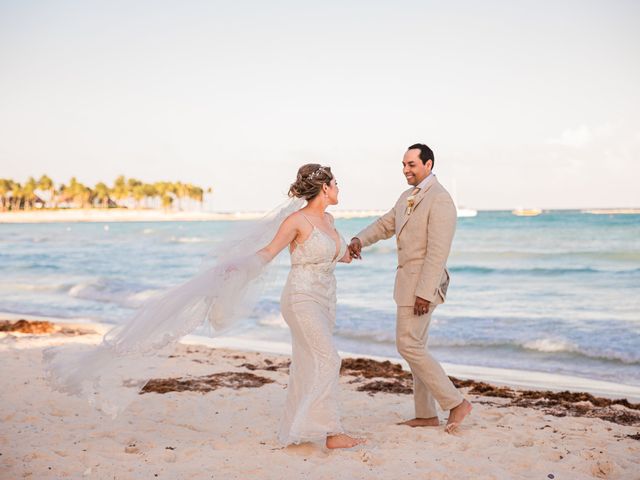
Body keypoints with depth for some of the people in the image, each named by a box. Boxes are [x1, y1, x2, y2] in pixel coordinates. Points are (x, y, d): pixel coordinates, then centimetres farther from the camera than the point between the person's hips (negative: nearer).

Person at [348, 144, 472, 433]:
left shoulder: (440, 200, -17)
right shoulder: (409, 197, 14)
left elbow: (438, 252, -23)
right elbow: (385, 225, 17)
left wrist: (425, 293, -26)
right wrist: (359, 240, -4)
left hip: (422, 283, -10)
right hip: (409, 280, 10)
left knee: (409, 346, -10)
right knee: (415, 346, 11)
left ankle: (456, 403, -2)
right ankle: (426, 415, 18)